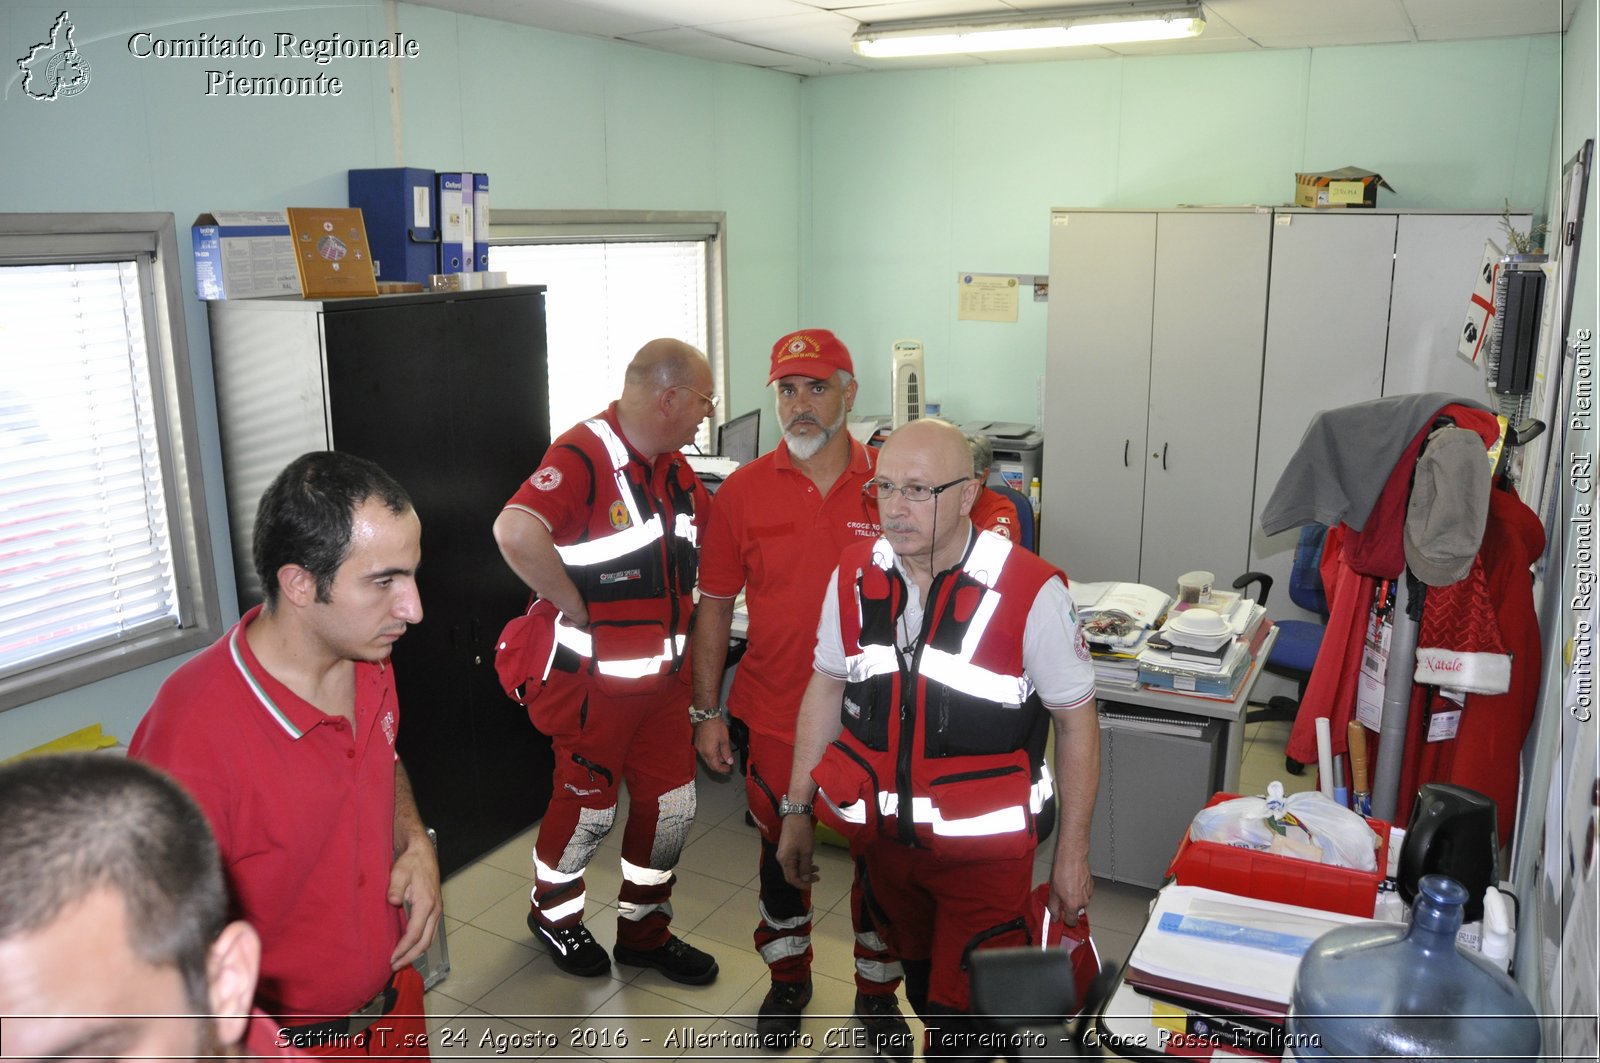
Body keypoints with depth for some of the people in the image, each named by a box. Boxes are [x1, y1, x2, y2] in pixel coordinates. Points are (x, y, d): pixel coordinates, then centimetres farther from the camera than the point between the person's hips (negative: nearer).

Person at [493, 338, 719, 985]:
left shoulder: (675, 469, 7)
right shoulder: (584, 457, -22)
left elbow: (706, 535, 24)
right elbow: (516, 533, -38)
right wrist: (576, 609, -26)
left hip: (663, 673, 8)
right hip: (592, 680, -7)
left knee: (671, 803, 14)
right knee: (590, 804, 10)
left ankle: (645, 930, 34)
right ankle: (553, 911, 39)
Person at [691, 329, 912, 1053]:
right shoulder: (743, 491, -4)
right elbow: (715, 605, 2)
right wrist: (707, 710, 1)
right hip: (776, 716, 1)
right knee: (782, 853, 17)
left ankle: (877, 991, 38)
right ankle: (788, 979, 42)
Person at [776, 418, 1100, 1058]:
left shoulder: (1030, 591, -19)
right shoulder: (854, 577, -6)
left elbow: (1076, 722, -9)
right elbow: (826, 689, 6)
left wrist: (1073, 851, -6)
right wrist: (796, 809, 8)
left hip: (986, 849, -4)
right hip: (881, 835, 5)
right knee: (922, 988, 24)